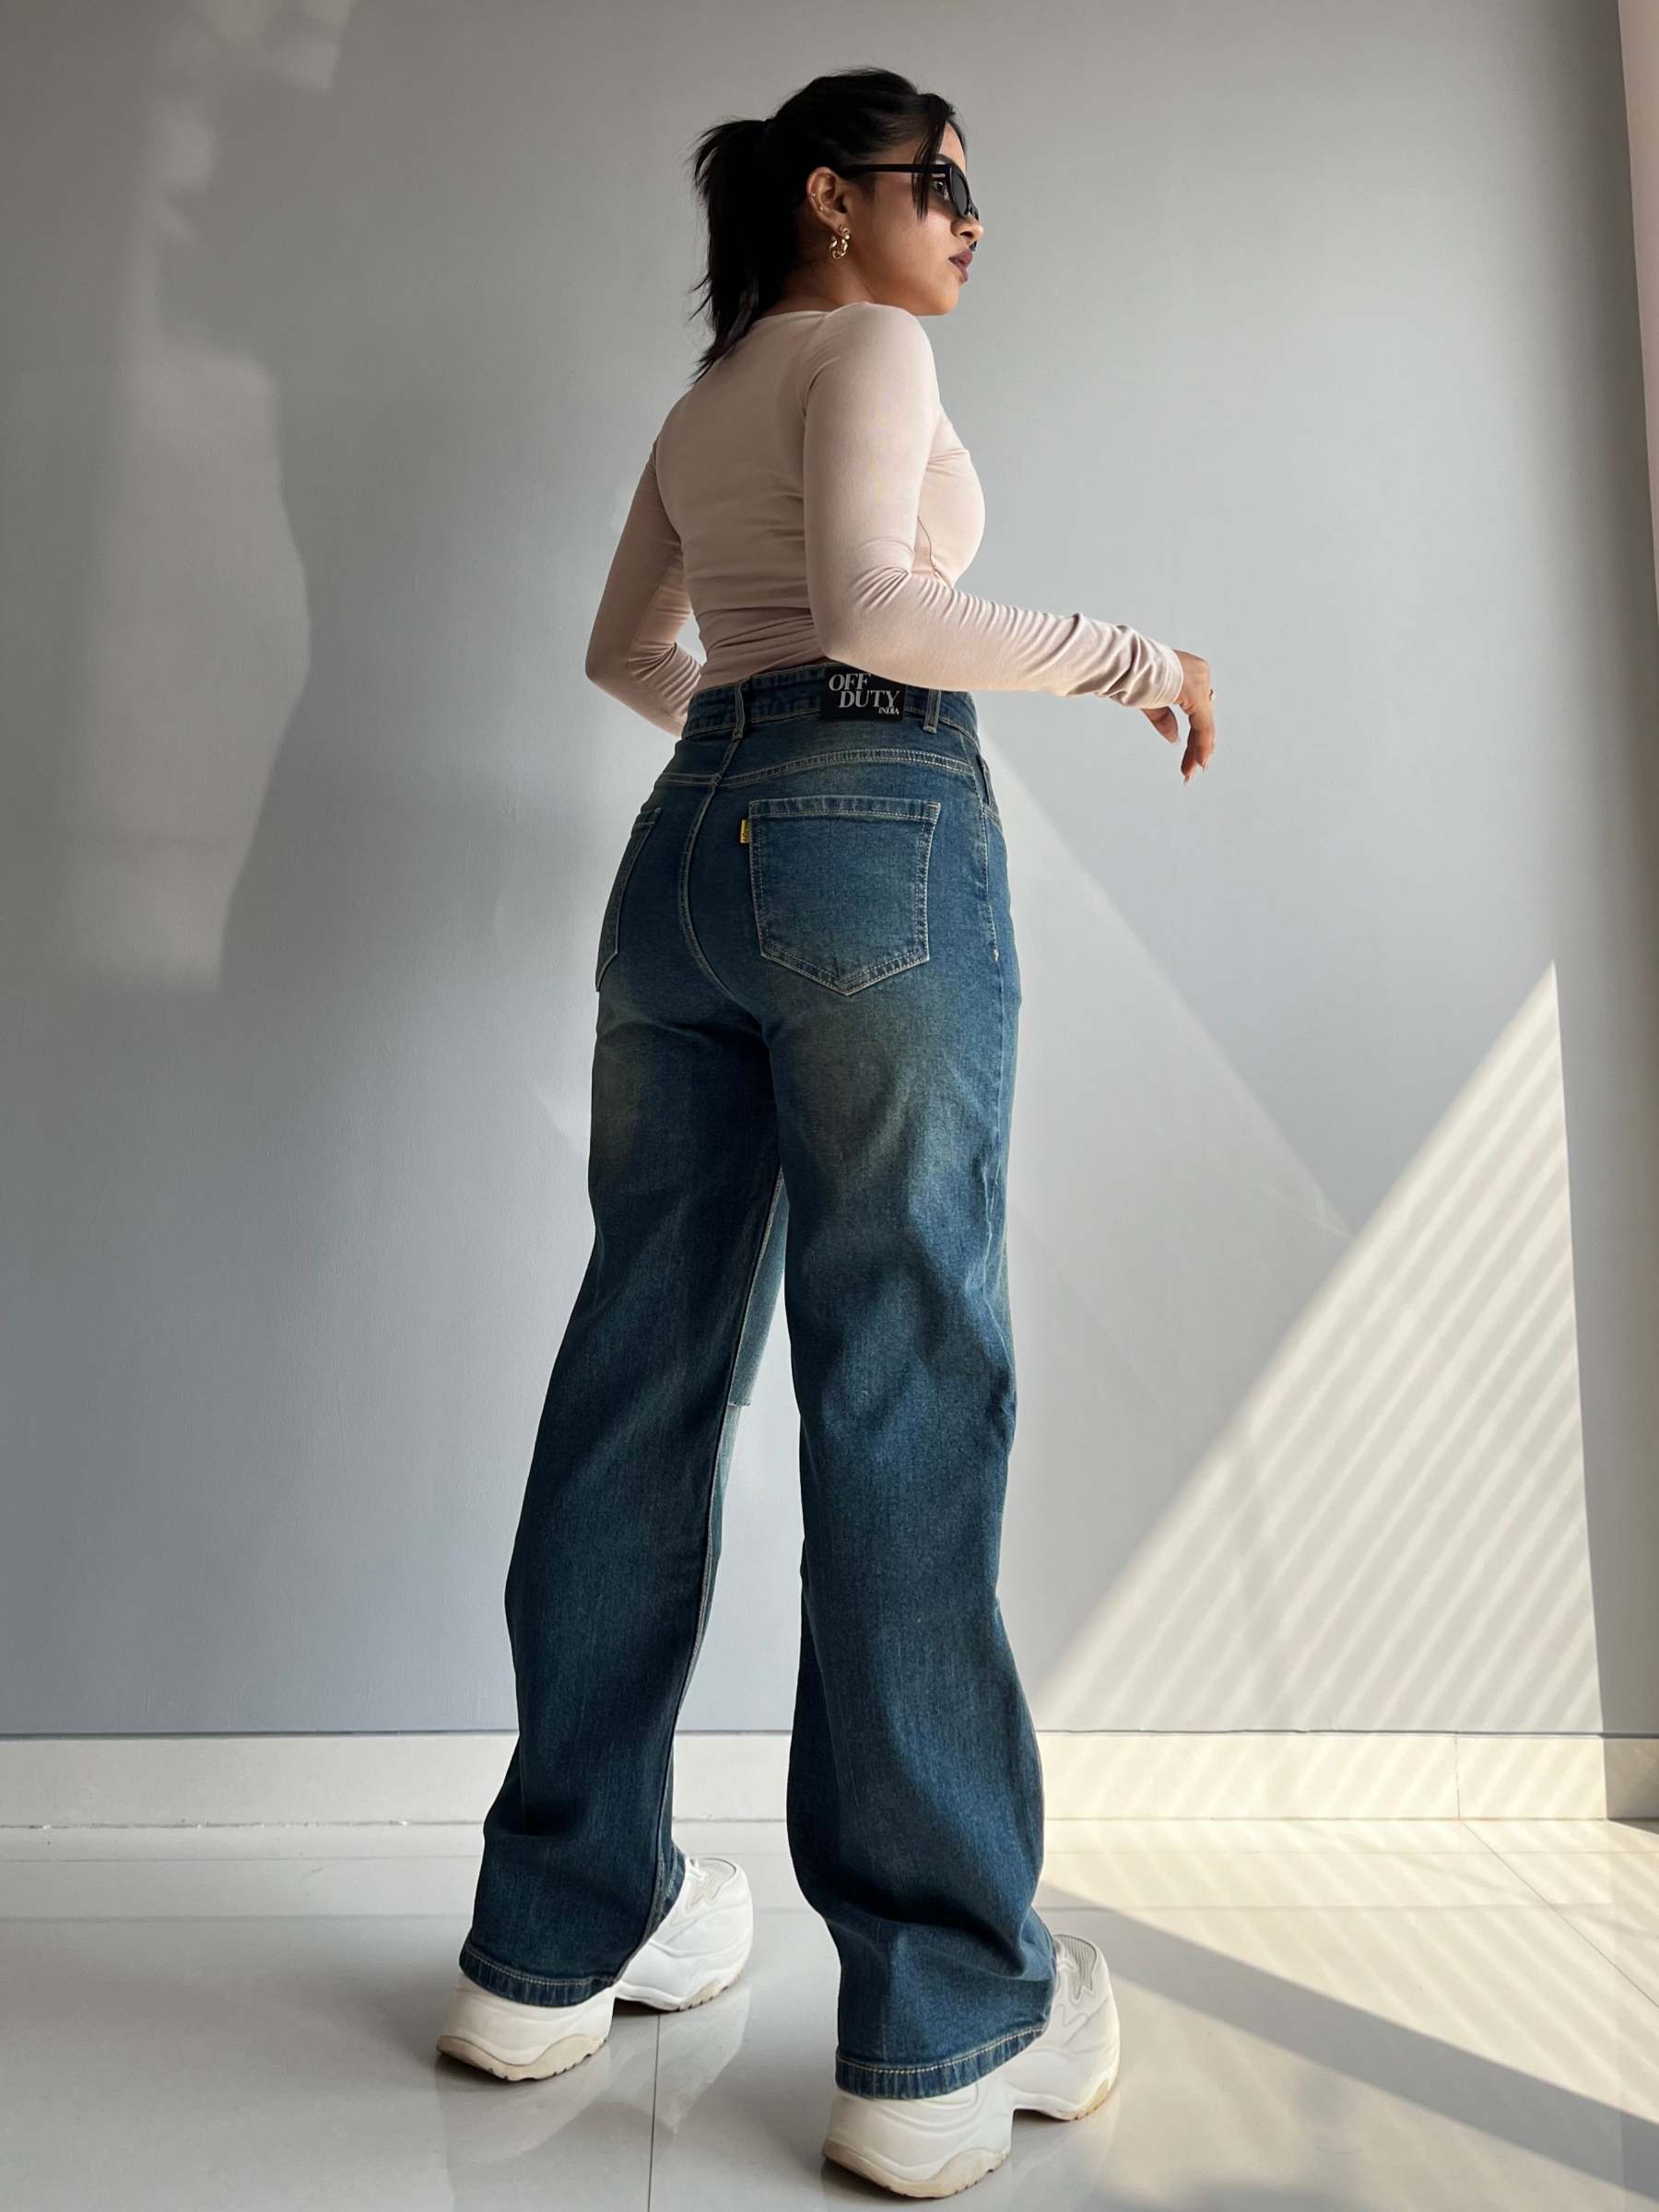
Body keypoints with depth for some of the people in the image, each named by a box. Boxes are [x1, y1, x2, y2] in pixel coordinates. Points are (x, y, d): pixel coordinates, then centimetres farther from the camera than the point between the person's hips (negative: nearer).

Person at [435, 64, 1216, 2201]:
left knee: (642, 1374, 4)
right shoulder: (867, 346, 7)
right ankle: (941, 2022, 1)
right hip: (873, 836, -7)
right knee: (902, 1385, -9)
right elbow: (865, 602, -11)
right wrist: (1129, 653, -3)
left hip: (682, 853, 8)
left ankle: (556, 1937, 15)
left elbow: (624, 650, 38)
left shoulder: (698, 404, 30)